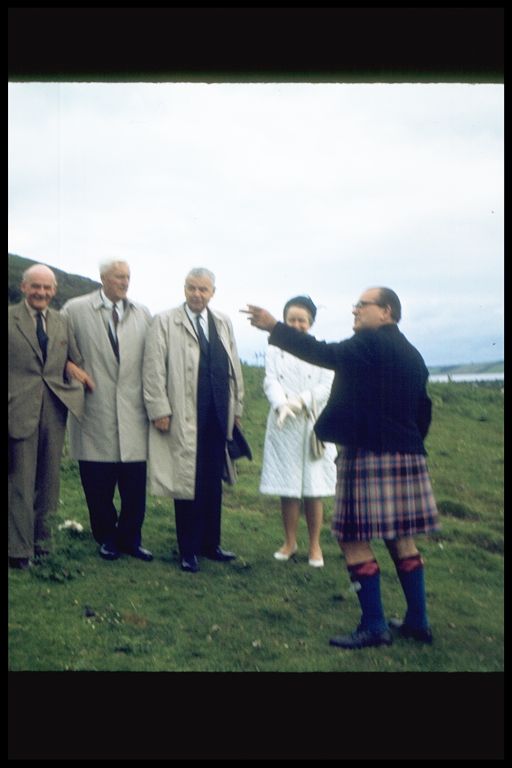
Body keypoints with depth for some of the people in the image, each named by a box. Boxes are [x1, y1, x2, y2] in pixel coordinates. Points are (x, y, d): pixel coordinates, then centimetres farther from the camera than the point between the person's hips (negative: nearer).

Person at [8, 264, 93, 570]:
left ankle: (42, 540, 25)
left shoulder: (62, 321, 12)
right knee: (21, 481, 0)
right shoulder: (10, 319, -1)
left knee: (49, 479, 12)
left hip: (55, 408, 4)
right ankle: (21, 548, 8)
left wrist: (79, 374, 2)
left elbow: (75, 359, 19)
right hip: (21, 409, -4)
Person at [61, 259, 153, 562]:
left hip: (133, 413, 2)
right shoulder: (75, 310, 2)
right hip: (95, 412, -2)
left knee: (135, 484, 4)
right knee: (99, 485, 6)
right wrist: (71, 368, -7)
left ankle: (130, 539, 20)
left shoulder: (143, 314, 10)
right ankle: (106, 538, 24)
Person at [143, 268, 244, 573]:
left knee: (214, 482, 10)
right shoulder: (165, 322, -1)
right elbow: (154, 369, -5)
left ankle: (211, 543, 24)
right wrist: (160, 410, -10)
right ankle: (189, 550, 12)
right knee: (188, 482, 1)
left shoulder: (224, 323, 14)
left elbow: (234, 367, 16)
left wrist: (237, 407, 13)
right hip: (185, 418, -4)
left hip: (218, 417, 5)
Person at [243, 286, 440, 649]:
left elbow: (325, 354, -22)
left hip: (368, 454, -9)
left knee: (354, 538, -2)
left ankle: (374, 625, 0)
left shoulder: (371, 342, -10)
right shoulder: (412, 354, 16)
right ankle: (418, 621, 21)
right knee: (400, 537, 16)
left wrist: (274, 328, -22)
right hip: (406, 457, 9)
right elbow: (423, 411, 18)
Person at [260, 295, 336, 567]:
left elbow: (327, 385, -6)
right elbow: (271, 382, -4)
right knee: (287, 489, 6)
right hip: (283, 426, 1)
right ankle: (290, 542, 22)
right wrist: (281, 405, -24)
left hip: (313, 426, -1)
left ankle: (315, 545, 18)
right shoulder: (275, 350, 7)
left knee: (313, 490, 3)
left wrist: (301, 401, -21)